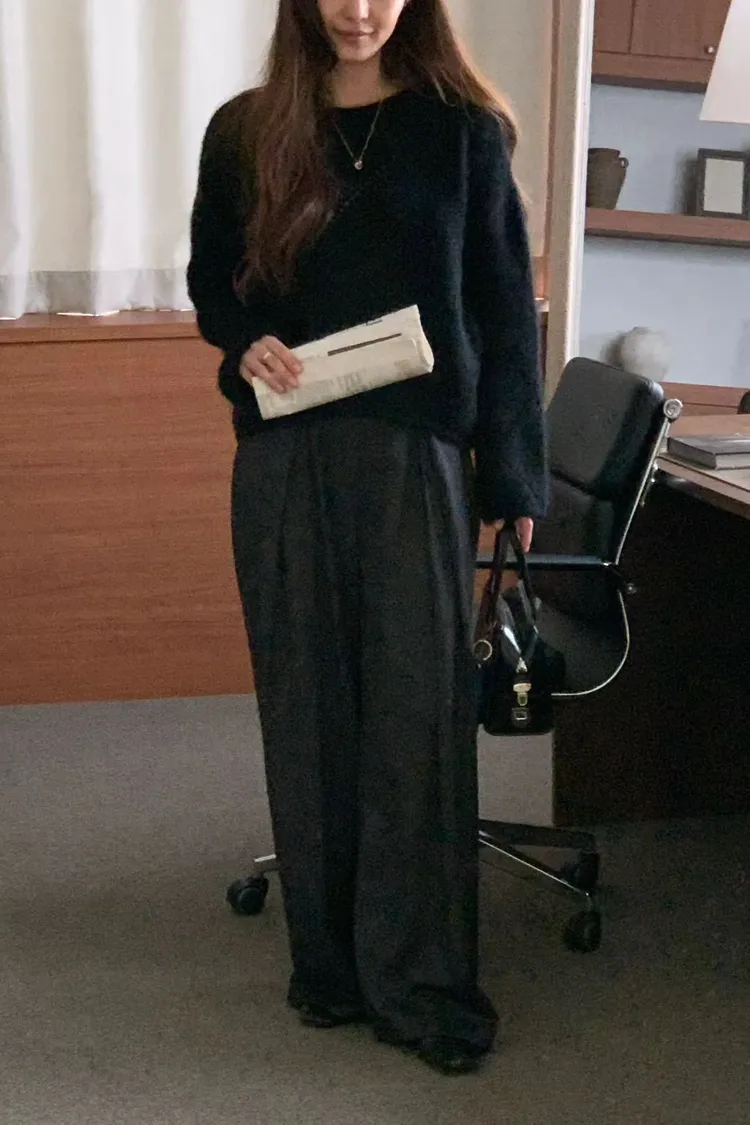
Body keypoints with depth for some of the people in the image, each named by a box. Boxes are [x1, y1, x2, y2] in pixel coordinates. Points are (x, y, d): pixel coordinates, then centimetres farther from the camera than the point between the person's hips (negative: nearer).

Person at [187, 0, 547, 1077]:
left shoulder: (463, 129, 3)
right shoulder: (246, 130, 7)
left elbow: (506, 307, 3)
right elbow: (212, 279, 16)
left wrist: (513, 470, -1)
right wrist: (244, 342, -7)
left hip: (416, 453, -2)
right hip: (284, 456, 2)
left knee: (418, 710, -2)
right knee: (308, 704, 6)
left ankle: (420, 980, 6)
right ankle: (328, 957, 19)